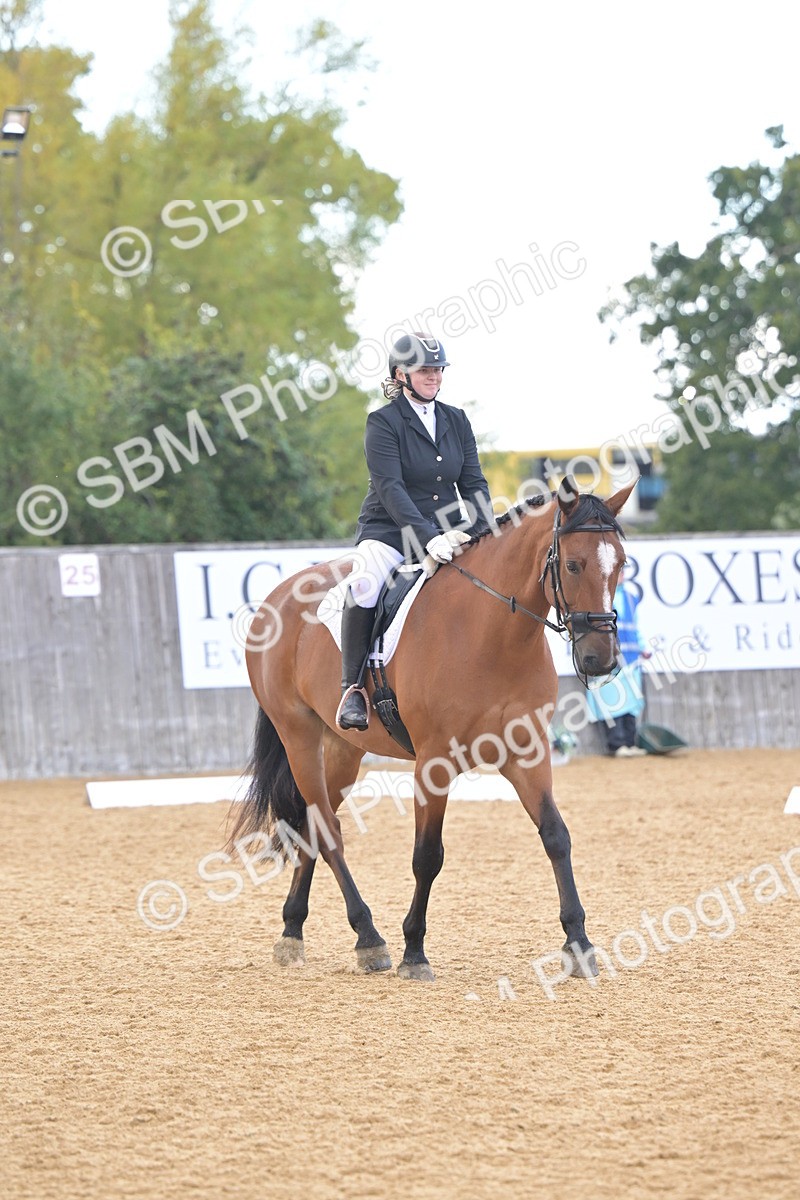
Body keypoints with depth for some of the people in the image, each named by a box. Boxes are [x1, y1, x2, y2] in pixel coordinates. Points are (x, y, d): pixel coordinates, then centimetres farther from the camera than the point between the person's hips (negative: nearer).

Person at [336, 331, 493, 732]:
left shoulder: (457, 420, 12)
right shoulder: (383, 423, -6)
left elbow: (474, 482, 8)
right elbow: (390, 488, -17)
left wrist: (481, 530, -12)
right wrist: (427, 538, -30)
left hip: (447, 534, 5)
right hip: (390, 533, -5)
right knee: (363, 586, -35)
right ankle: (353, 687, -25)